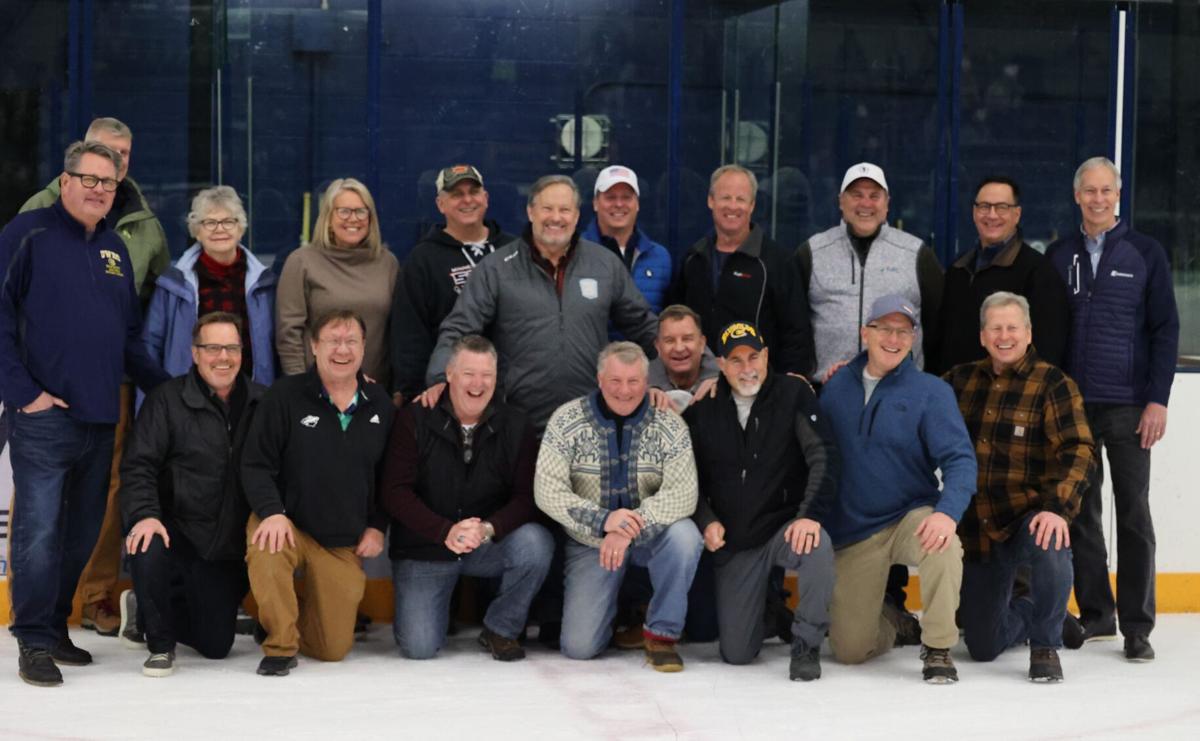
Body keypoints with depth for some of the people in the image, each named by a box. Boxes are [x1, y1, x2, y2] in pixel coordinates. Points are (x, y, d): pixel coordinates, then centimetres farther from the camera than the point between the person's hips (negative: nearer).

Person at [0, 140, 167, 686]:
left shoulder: (114, 249, 17)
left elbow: (130, 333, 22)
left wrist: (163, 388, 13)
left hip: (101, 417, 6)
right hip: (44, 415, -6)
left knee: (82, 533, 11)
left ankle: (56, 627, 22)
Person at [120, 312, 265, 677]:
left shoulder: (262, 402, 3)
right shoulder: (167, 400, -6)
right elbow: (138, 466, -11)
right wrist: (144, 515, -28)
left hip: (230, 549, 3)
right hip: (178, 532, -3)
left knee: (216, 645, 8)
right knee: (147, 549, -38)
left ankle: (146, 609, 39)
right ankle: (160, 644, -11)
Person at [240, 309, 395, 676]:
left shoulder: (380, 404, 3)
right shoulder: (285, 396, -9)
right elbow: (255, 464, -9)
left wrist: (377, 526, 3)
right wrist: (272, 511, -24)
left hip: (345, 544, 3)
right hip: (289, 524, -3)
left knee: (334, 648, 4)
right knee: (265, 551, -41)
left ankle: (292, 619, 39)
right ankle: (280, 645, -18)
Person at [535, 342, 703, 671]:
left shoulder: (669, 425, -9)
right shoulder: (567, 420, -9)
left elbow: (683, 493, -20)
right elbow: (547, 490, -16)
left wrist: (630, 528, -35)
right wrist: (602, 520, -31)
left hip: (649, 535, 0)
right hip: (590, 542, 0)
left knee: (684, 535, -34)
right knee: (578, 646, -10)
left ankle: (662, 633, -13)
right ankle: (620, 614, 27)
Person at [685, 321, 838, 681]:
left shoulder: (793, 393, -8)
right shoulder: (704, 408, 0)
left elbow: (823, 456, -14)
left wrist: (810, 515, -26)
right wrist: (707, 521, -5)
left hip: (786, 526, -2)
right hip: (733, 543, 3)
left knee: (817, 546, -39)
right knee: (736, 652, -2)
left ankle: (806, 644, -16)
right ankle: (767, 606, 34)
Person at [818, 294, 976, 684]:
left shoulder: (931, 391, -6)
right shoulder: (837, 387, 3)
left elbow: (960, 459, -15)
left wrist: (948, 512, -33)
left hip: (912, 517, -2)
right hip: (852, 533, 2)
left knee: (943, 543, -38)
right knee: (849, 650, 1)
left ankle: (938, 647, -17)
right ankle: (892, 620, 38)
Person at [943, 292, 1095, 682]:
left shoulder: (1052, 383, -7)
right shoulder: (961, 380, 7)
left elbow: (1078, 451, -15)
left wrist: (1057, 507, -30)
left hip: (1029, 518, -4)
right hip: (976, 530, 4)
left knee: (1049, 544, -41)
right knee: (983, 646, 7)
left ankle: (1046, 645, -16)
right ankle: (1025, 613, 43)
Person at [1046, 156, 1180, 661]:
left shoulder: (1145, 253, 2)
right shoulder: (1058, 257, 8)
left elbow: (1166, 329, 0)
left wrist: (1158, 399, -8)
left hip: (1129, 407, -3)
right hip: (1071, 405, 3)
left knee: (1133, 514, 0)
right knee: (1080, 512, 7)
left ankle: (1137, 625, 5)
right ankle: (1095, 614, 17)